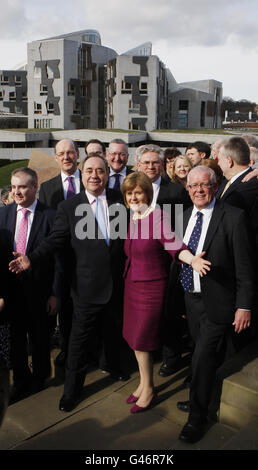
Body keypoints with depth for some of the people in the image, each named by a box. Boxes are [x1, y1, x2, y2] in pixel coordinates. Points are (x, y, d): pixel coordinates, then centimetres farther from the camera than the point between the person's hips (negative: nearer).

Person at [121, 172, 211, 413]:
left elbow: (173, 244, -27)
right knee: (134, 337, 15)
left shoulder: (158, 216, -16)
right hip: (132, 283, 7)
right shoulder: (133, 218, 6)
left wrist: (192, 259, -43)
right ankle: (143, 383, 34)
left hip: (151, 286, -7)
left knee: (141, 340, 2)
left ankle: (148, 389, 23)